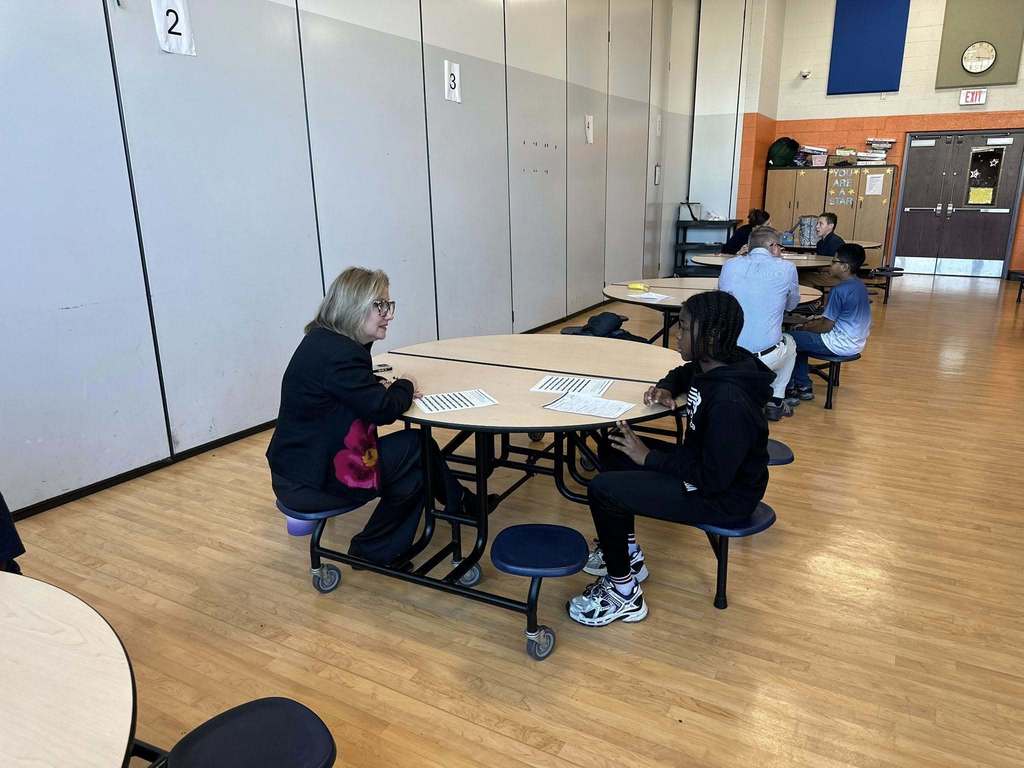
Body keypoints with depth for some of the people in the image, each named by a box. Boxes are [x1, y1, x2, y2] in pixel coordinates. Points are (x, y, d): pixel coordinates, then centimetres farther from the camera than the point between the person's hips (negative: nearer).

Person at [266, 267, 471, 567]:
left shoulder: (324, 340, 5)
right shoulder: (338, 354, -25)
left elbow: (362, 393, 18)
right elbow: (382, 409, -21)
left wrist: (385, 387, -2)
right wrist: (404, 387, -1)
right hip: (310, 483, -9)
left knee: (416, 447, 9)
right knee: (417, 447, -3)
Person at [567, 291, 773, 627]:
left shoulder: (730, 402, -32)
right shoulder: (711, 366, -5)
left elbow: (713, 479, -28)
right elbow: (683, 373, 20)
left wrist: (649, 457, -20)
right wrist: (666, 388, -2)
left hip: (724, 497, -10)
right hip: (703, 463, 10)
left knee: (602, 490, -19)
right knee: (613, 448, 14)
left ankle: (623, 593, 1)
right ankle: (627, 554, 23)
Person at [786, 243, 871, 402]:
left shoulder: (839, 290, -22)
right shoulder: (859, 286, 7)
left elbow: (826, 326, -18)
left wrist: (805, 327, -2)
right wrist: (820, 318, 12)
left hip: (841, 345, -10)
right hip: (856, 342, 10)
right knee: (799, 338, 21)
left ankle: (789, 391, 6)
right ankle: (804, 387, 21)